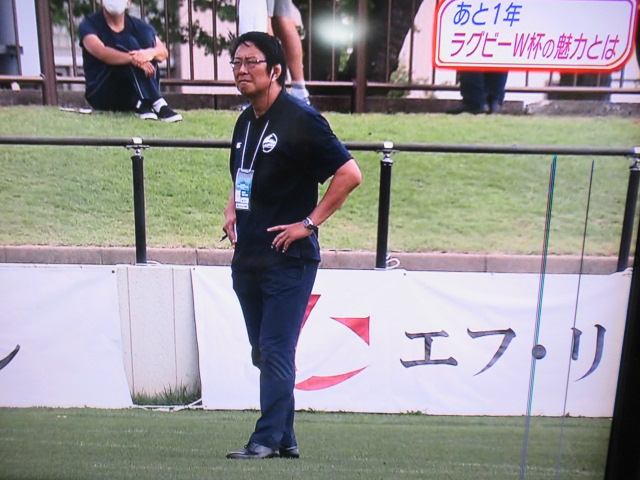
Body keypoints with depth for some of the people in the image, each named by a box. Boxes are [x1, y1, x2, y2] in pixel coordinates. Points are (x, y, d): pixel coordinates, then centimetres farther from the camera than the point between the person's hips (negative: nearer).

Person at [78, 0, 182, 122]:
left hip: (131, 96, 3)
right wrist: (134, 59, -39)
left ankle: (143, 104, -28)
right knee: (128, 44, -22)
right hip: (101, 94, -3)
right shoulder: (89, 24, 0)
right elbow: (101, 52, -23)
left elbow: (163, 52, -9)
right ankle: (157, 104, -38)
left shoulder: (138, 25, 10)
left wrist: (151, 52, -34)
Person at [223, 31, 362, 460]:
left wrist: (309, 222, -14)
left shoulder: (300, 119, -9)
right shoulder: (244, 122, 15)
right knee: (263, 352, 13)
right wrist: (233, 210, 13)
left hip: (288, 257, -8)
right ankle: (286, 439, 24)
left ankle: (268, 438, 6)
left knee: (276, 350, -6)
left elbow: (349, 173, -14)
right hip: (247, 256, 9)